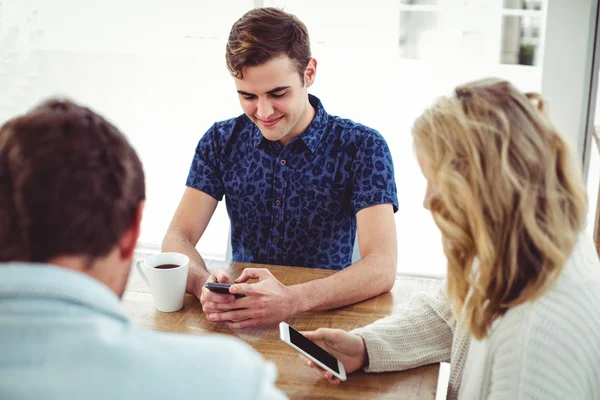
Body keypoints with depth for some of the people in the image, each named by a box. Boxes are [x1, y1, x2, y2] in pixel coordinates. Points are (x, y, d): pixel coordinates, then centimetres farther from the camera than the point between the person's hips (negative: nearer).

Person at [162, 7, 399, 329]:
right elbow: (178, 238, -5)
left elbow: (382, 267, -20)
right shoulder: (220, 142, 0)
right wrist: (203, 284, -29)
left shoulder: (362, 148, -11)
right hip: (237, 326, 2)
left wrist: (294, 299, -37)